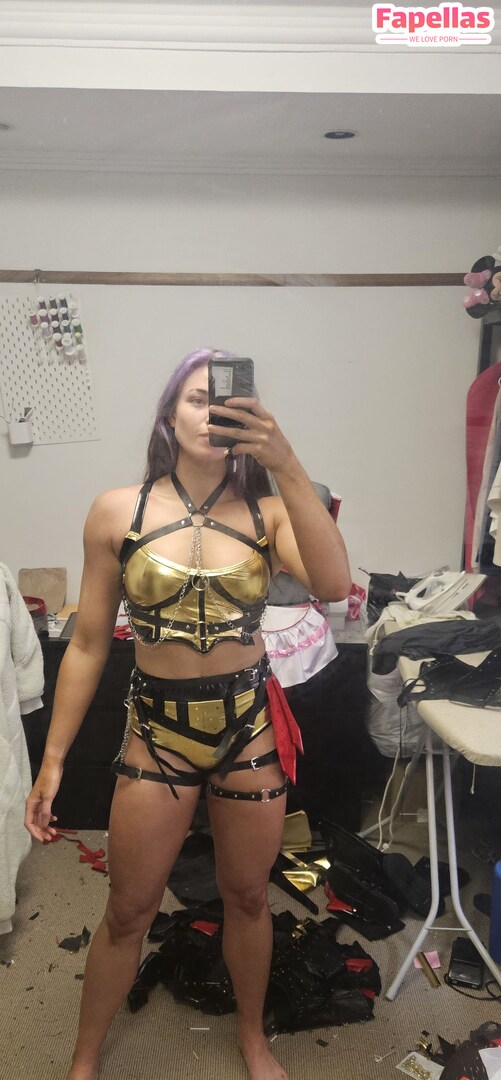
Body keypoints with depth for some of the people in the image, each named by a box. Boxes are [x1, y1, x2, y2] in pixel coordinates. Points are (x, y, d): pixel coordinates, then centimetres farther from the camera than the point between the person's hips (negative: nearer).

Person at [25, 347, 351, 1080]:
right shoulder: (118, 512, -7)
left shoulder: (268, 510, -7)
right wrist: (53, 759, -2)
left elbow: (334, 586, -27)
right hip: (158, 731, 0)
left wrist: (286, 463, -32)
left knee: (247, 896, 19)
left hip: (251, 729, 1)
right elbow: (87, 646, -3)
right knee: (128, 911, 14)